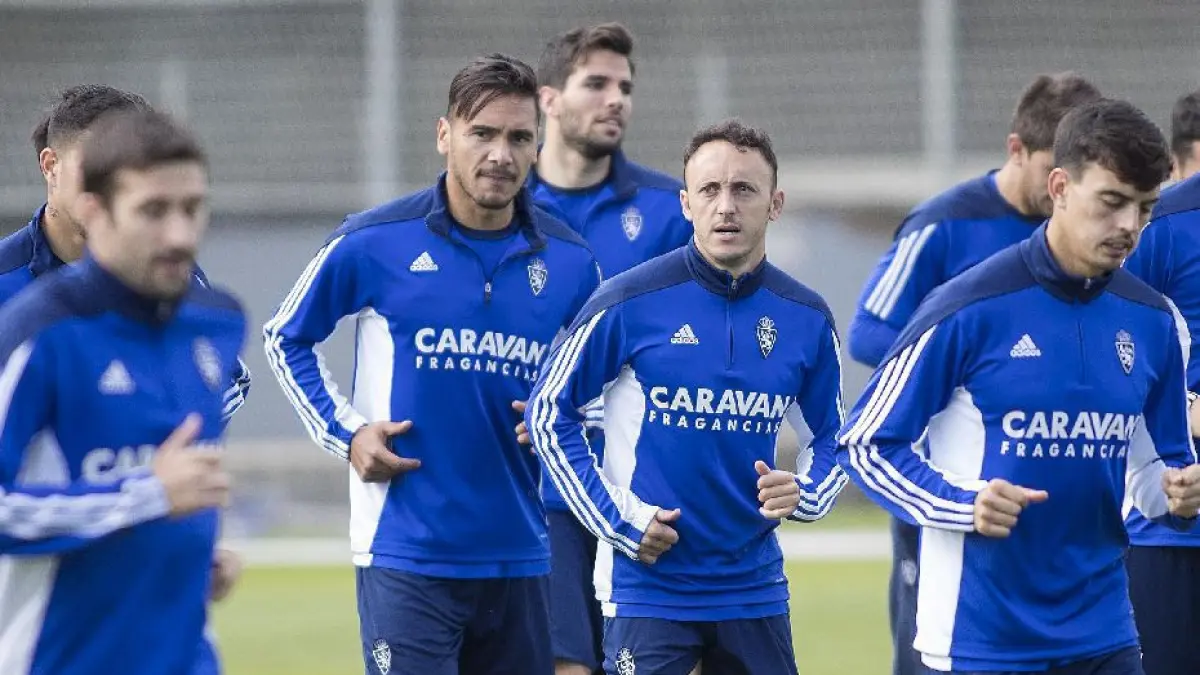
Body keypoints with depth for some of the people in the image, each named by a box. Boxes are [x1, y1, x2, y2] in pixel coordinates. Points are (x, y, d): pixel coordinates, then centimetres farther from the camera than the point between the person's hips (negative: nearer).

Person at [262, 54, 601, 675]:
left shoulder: (568, 262, 3)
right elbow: (286, 338, 9)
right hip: (405, 552, -4)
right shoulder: (373, 243, -6)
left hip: (518, 557, 4)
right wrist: (344, 433, -1)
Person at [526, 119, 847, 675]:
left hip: (755, 585, 4)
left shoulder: (805, 317, 3)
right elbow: (549, 414, -1)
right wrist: (617, 522, -6)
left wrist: (805, 494, -6)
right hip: (647, 585, -4)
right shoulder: (631, 302, -8)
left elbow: (832, 437, 15)